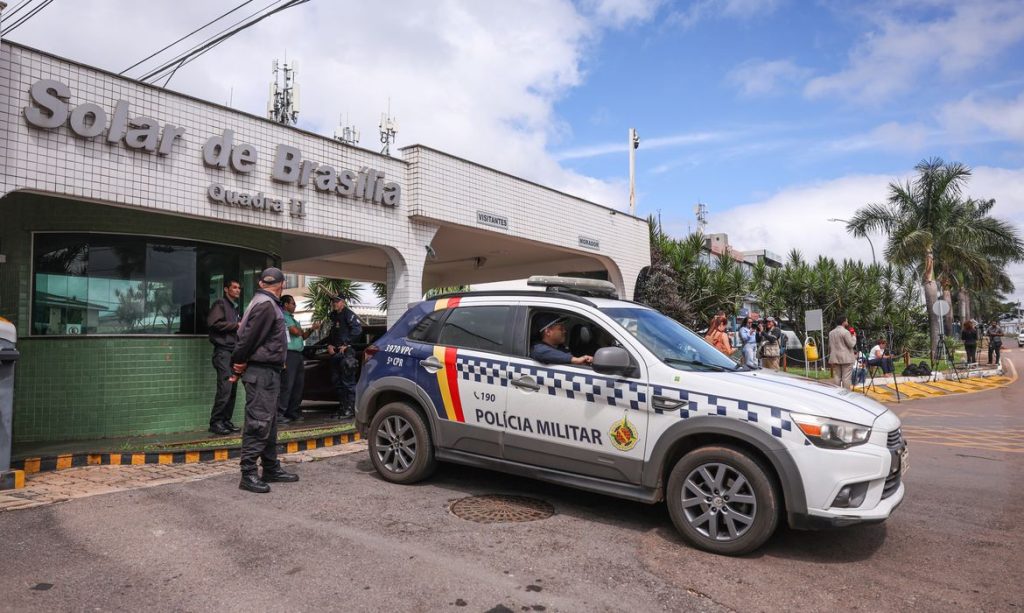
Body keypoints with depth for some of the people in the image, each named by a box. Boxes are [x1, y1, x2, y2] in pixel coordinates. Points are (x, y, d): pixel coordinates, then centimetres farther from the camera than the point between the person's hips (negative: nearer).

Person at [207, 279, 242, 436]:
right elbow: (213, 323, -16)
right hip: (223, 351, -8)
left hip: (234, 351, 8)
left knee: (232, 389, 6)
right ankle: (215, 422, -8)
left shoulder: (236, 307, 24)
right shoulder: (220, 303, -1)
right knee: (225, 388, -14)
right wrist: (236, 325, -10)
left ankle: (226, 420, 12)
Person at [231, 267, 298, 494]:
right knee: (258, 422, -8)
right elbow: (248, 337, -19)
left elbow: (246, 335, 17)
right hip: (261, 371, -10)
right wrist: (240, 363, -7)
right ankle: (248, 474, -3)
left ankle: (271, 468, 24)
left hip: (268, 372, 10)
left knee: (269, 423, 15)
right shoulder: (266, 305, -15)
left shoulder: (268, 304, 16)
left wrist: (239, 364, 8)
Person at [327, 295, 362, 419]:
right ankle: (342, 407, 21)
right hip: (335, 353, 9)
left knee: (348, 381, -8)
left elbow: (357, 329, -19)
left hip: (346, 352, -9)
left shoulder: (348, 314, -6)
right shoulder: (334, 316, 19)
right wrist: (329, 345, 8)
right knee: (337, 381, 13)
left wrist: (346, 344, -18)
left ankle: (351, 408, -4)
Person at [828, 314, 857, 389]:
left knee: (836, 377, 7)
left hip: (835, 358, 6)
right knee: (846, 377, -4)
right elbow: (851, 344, -11)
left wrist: (830, 356, 20)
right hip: (846, 358, -6)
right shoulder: (845, 332, -11)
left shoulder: (831, 332, 12)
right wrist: (854, 337, 5)